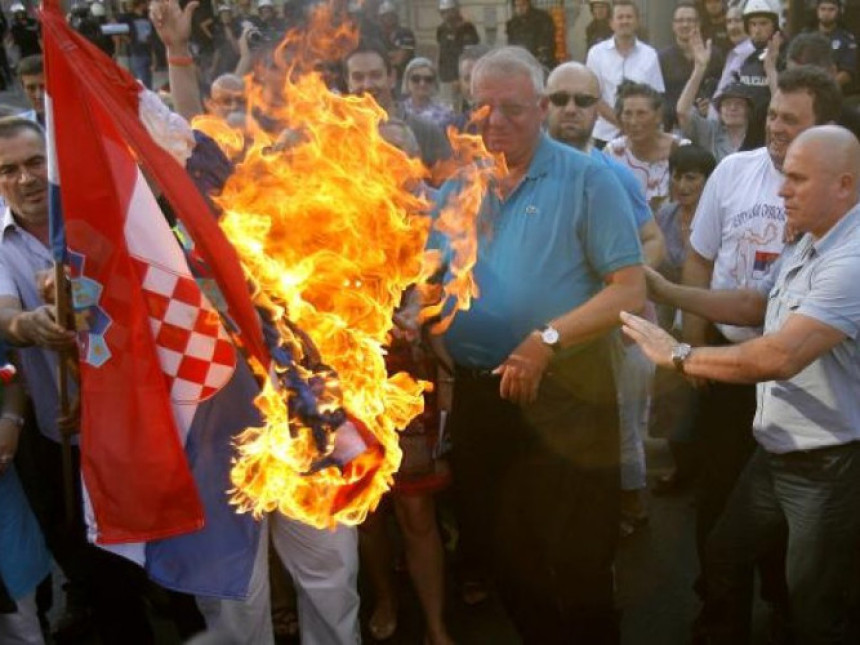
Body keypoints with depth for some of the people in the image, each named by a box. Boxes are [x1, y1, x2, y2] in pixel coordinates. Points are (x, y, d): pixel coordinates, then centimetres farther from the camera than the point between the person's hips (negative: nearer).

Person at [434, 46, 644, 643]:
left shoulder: (587, 179, -6)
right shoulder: (457, 186, 9)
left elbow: (630, 289, -13)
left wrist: (547, 340, -23)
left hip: (564, 395, -5)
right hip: (476, 395, 5)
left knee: (576, 565, 5)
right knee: (497, 549, 19)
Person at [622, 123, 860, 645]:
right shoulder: (809, 244, 7)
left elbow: (780, 357, -35)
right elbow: (759, 307, 15)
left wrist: (678, 356, -24)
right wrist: (668, 291, 4)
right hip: (778, 451, 9)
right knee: (726, 553, 23)